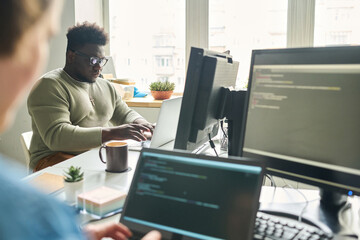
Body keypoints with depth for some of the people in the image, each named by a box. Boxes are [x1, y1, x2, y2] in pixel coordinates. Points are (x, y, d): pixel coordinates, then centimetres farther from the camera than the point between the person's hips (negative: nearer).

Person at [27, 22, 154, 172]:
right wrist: (112, 133, -28)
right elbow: (55, 136, -21)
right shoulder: (49, 86, -8)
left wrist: (139, 124, 0)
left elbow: (125, 114, 27)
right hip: (57, 159, -7)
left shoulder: (105, 86, 18)